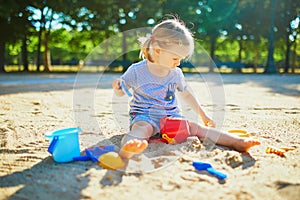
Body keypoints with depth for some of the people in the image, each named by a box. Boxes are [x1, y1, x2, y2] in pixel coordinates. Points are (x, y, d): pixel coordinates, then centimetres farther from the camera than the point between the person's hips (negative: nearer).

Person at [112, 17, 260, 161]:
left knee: (195, 128, -18)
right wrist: (117, 87, -21)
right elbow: (121, 93, 5)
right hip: (144, 117, -3)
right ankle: (126, 150, -70)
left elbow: (186, 95, 22)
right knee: (142, 129, -38)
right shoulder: (136, 71, -5)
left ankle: (237, 142, -30)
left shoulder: (176, 73, 7)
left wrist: (203, 115, 25)